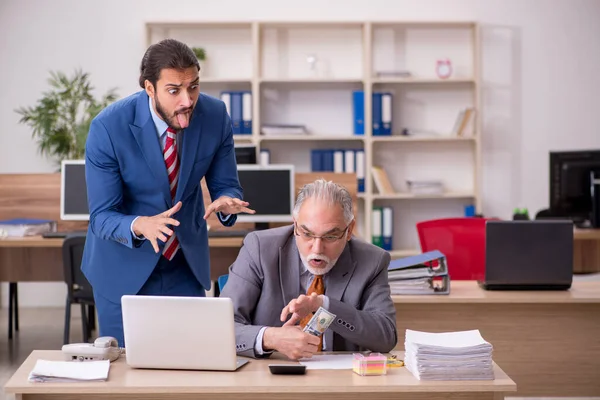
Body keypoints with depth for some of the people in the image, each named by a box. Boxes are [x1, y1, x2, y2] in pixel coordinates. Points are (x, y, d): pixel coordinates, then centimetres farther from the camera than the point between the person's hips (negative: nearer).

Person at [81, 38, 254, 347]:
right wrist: (140, 226, -40)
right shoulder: (108, 127, -23)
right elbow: (102, 216, -19)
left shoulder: (214, 115, -14)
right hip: (124, 267, -2)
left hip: (186, 264, 3)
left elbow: (225, 185, -3)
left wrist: (226, 201, -28)